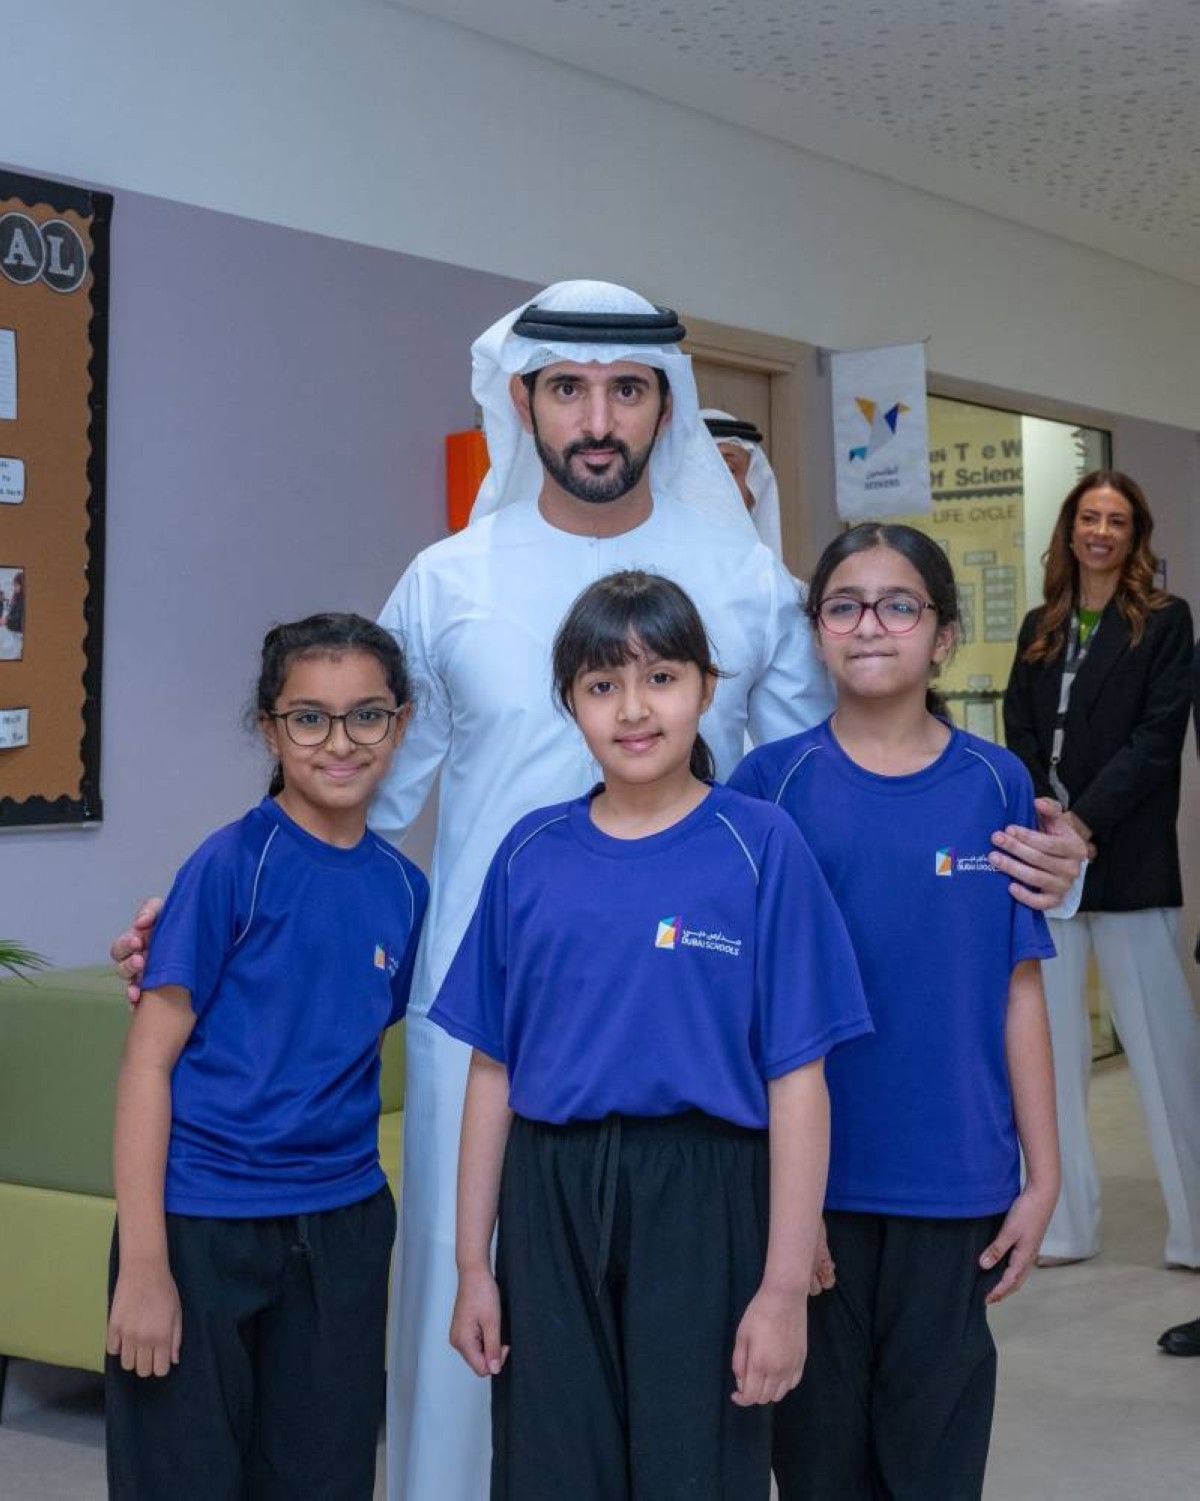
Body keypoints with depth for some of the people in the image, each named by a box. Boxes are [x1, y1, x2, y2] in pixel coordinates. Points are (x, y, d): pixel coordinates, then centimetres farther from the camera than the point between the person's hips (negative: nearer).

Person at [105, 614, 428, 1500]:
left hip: (342, 1228, 5)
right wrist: (142, 1264, -16)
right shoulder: (233, 864, -11)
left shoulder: (403, 886, 4)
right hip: (203, 1223, -5)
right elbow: (149, 1060, -12)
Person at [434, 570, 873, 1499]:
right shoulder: (530, 854, 4)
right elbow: (493, 1073, 7)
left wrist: (784, 1287, -10)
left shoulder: (760, 846, -5)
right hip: (552, 1209, 3)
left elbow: (797, 1083, -6)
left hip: (702, 1209, -3)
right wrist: (474, 1265, 6)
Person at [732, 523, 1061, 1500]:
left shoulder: (995, 786, 0)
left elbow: (1019, 992, 2)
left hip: (954, 1181, 1)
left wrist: (1041, 1174, 1)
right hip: (809, 1171, 0)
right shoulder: (772, 784, -3)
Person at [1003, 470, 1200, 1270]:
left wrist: (1085, 820, -15)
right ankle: (1066, 1222, 12)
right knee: (1048, 1040, 5)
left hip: (1128, 858, -4)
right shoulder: (1040, 628, 15)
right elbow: (1020, 733, 8)